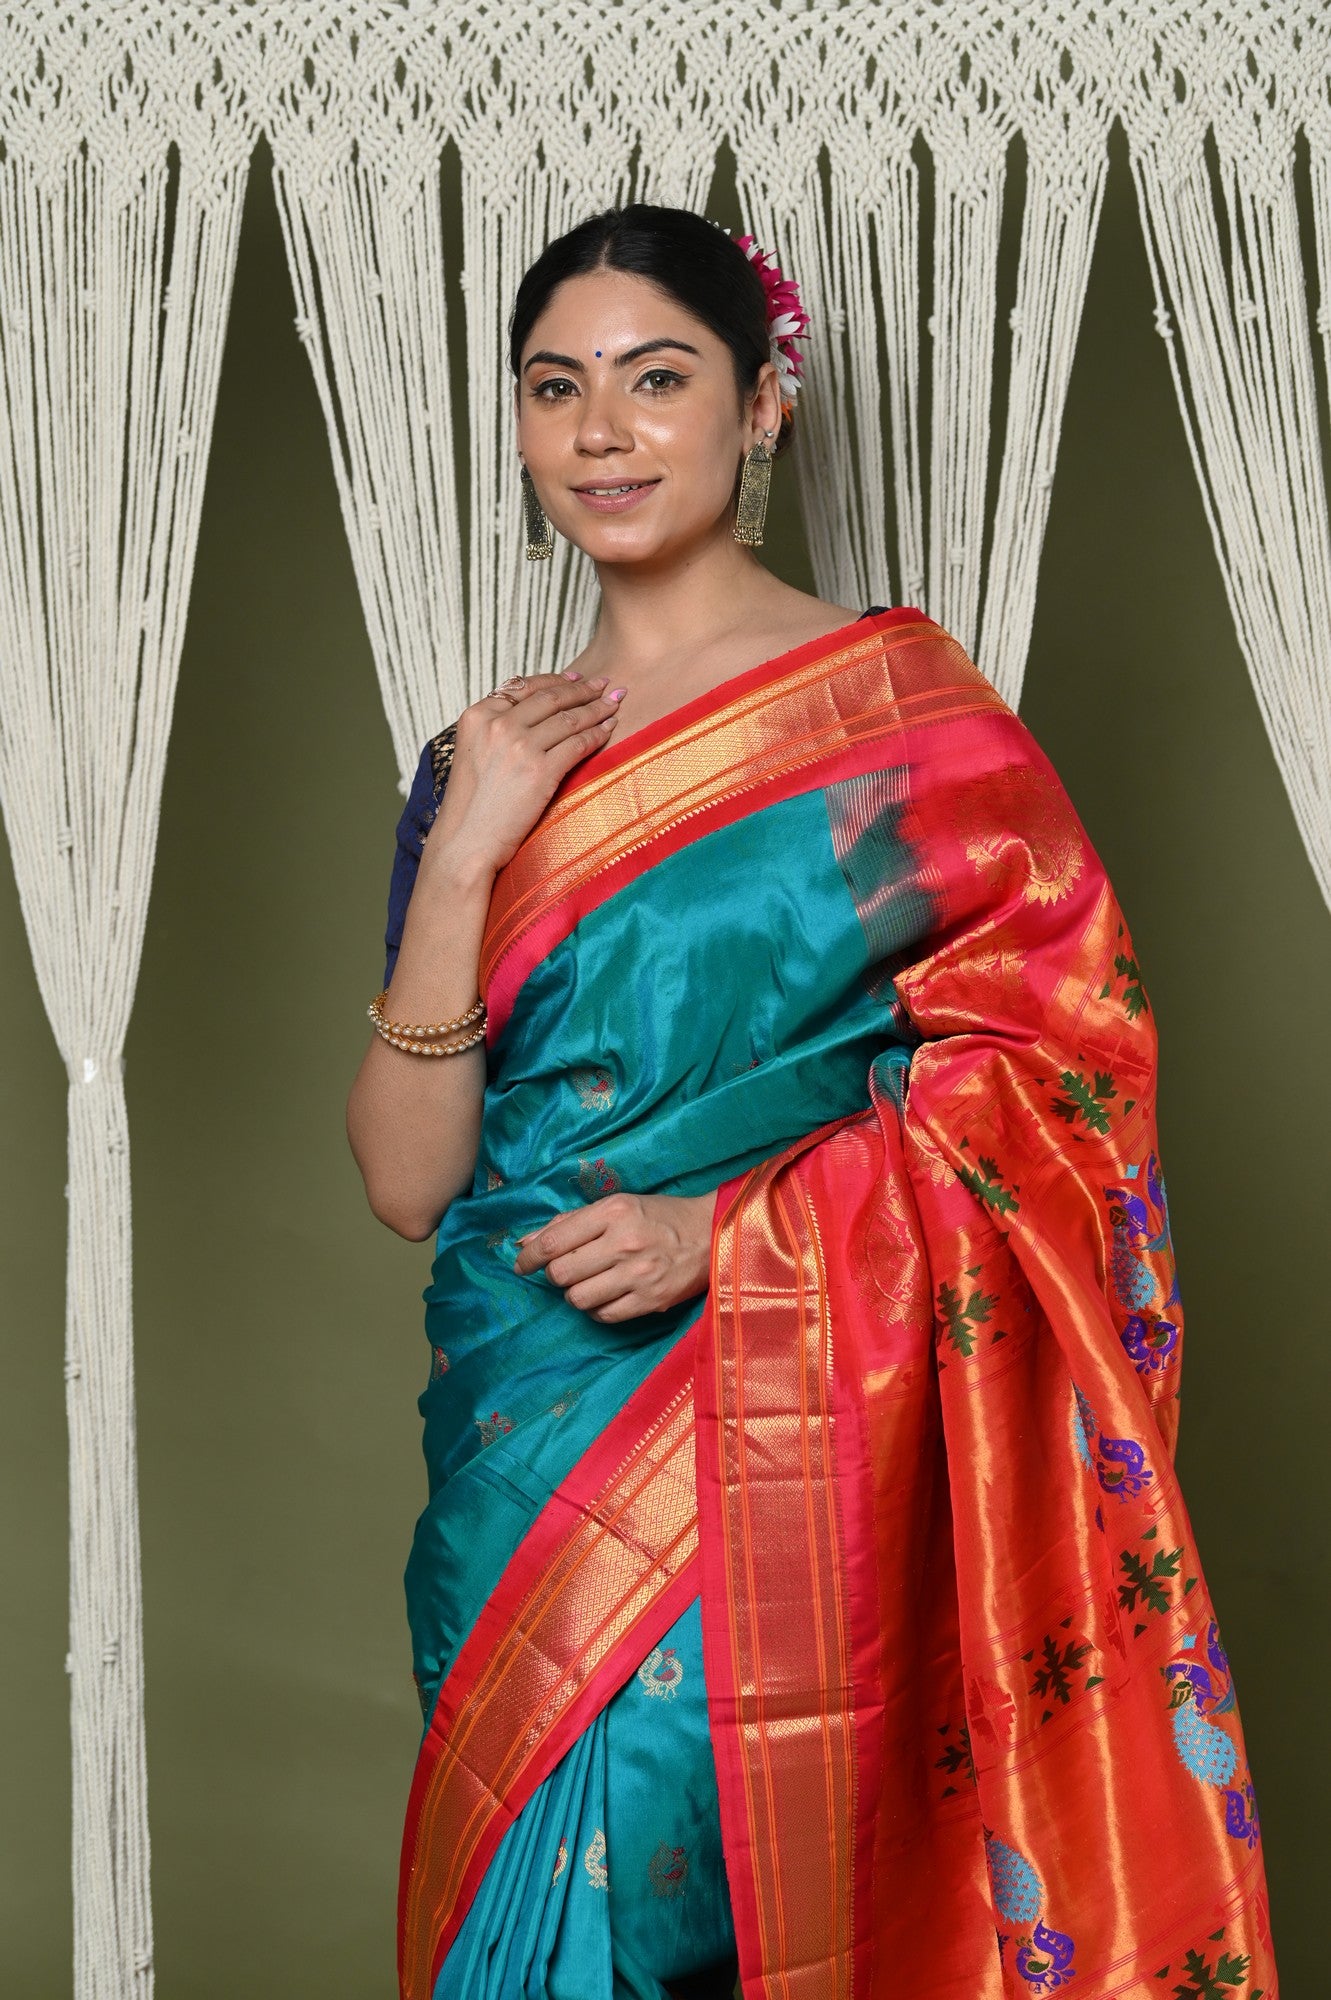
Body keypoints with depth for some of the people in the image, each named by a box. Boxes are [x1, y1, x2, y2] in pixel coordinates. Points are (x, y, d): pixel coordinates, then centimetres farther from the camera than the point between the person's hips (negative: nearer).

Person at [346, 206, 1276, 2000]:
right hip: (520, 1446, 4)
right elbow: (408, 1181, 2)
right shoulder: (492, 761, 9)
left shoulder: (897, 703, -3)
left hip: (780, 1436, -4)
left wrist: (732, 1229, -16)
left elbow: (1052, 1053, -8)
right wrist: (461, 855, -9)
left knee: (651, 1839, -9)